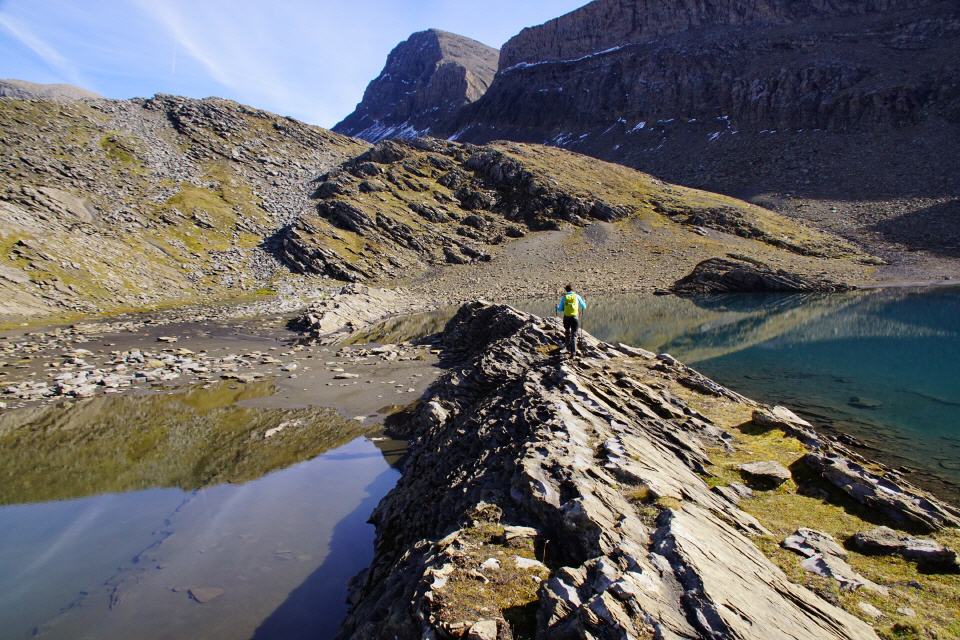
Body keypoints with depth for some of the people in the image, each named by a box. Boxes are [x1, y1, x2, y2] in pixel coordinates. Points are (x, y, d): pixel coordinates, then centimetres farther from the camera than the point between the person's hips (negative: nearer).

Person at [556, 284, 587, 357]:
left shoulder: (564, 297, 2)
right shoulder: (577, 296, 2)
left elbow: (560, 309, 3)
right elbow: (584, 307, 10)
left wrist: (557, 306, 25)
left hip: (566, 318, 1)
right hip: (575, 317, -1)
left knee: (567, 332, 27)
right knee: (574, 335, 5)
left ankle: (568, 347, 31)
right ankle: (573, 351, -5)